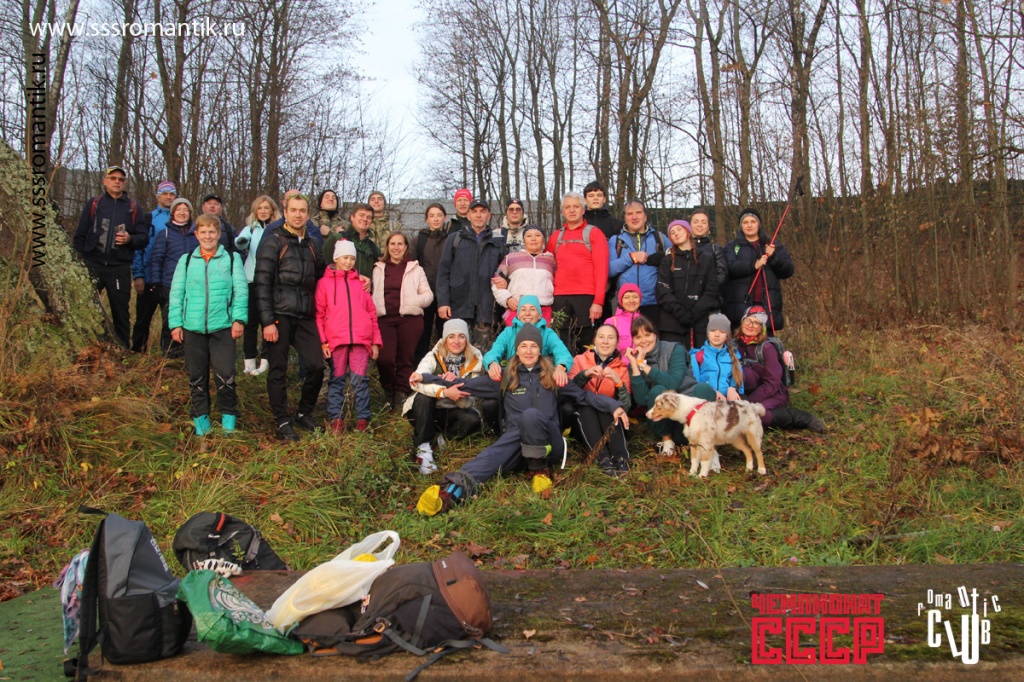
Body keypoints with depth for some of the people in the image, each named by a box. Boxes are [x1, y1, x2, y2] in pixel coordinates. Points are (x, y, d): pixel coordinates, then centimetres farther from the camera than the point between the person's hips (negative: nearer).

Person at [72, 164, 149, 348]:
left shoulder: (133, 207, 9)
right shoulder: (93, 204, 10)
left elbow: (144, 238, 5)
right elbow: (80, 236, 9)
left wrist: (130, 239, -16)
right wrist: (79, 263, 1)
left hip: (120, 268, 0)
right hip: (93, 264, 0)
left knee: (121, 311, 5)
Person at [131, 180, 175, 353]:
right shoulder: (147, 219, 6)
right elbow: (137, 248, 2)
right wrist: (137, 275, -7)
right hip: (148, 280, 0)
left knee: (170, 319, 0)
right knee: (142, 319, 9)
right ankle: (136, 351, 20)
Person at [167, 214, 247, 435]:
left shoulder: (232, 259, 5)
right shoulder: (186, 261, 10)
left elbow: (241, 290, 1)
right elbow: (176, 293, 8)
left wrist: (239, 319, -9)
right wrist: (175, 323, 1)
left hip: (222, 326, -2)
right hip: (192, 327, 3)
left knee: (225, 374, -8)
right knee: (197, 376, 10)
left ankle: (228, 418, 7)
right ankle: (201, 420, 21)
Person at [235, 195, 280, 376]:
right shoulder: (251, 229, 6)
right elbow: (240, 242, -14)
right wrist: (241, 241, -38)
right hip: (252, 280, 1)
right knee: (251, 321, 4)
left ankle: (265, 360, 10)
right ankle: (249, 360, 10)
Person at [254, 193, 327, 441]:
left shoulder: (311, 246, 16)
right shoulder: (273, 241, -2)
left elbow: (319, 279, 24)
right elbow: (262, 282, -8)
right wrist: (267, 320, -14)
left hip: (305, 317, 5)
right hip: (279, 315, -5)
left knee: (316, 365, -1)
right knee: (278, 370, 1)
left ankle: (304, 414, 18)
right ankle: (282, 422, 12)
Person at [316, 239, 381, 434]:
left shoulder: (360, 282, 17)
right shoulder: (324, 282, 10)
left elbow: (372, 313, 15)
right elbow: (319, 314, 5)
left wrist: (376, 341, 9)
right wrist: (323, 342, -4)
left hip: (361, 339, 1)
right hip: (336, 339, -1)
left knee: (360, 380, 0)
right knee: (337, 380, 2)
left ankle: (363, 418, 5)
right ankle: (336, 418, 7)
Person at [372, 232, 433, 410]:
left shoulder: (415, 269, 13)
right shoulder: (378, 269, 18)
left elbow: (428, 294, 8)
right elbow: (373, 293, 18)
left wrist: (414, 301, -12)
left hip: (409, 318, 0)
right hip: (384, 318, 0)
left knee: (406, 359, -1)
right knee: (384, 359, -12)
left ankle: (401, 396, 9)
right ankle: (388, 393, 9)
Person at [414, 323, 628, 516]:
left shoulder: (552, 377, 16)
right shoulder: (505, 378, 17)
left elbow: (584, 395, 12)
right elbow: (466, 385, 19)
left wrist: (613, 406, -5)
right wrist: (425, 378, 13)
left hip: (547, 443, -1)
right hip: (516, 441, 1)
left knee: (531, 414, -35)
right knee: (491, 455, -36)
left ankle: (540, 470, -17)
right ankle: (452, 492, -65)